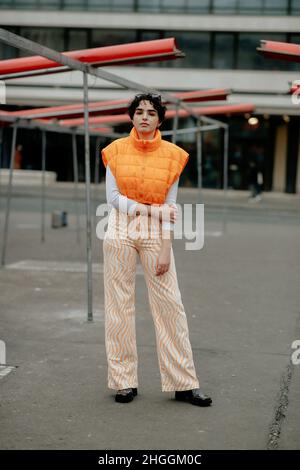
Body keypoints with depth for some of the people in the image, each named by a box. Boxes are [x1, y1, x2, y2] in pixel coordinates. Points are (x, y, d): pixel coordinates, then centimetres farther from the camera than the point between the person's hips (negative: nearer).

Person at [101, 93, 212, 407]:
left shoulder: (171, 155, 1)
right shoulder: (116, 150, 2)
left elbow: (170, 208, 0)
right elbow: (113, 198, -2)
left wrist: (165, 250, -6)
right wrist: (151, 209, -10)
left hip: (155, 234, 0)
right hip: (120, 231, 0)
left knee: (170, 306, -2)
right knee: (119, 306, 2)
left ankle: (184, 384, 4)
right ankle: (125, 382, 12)